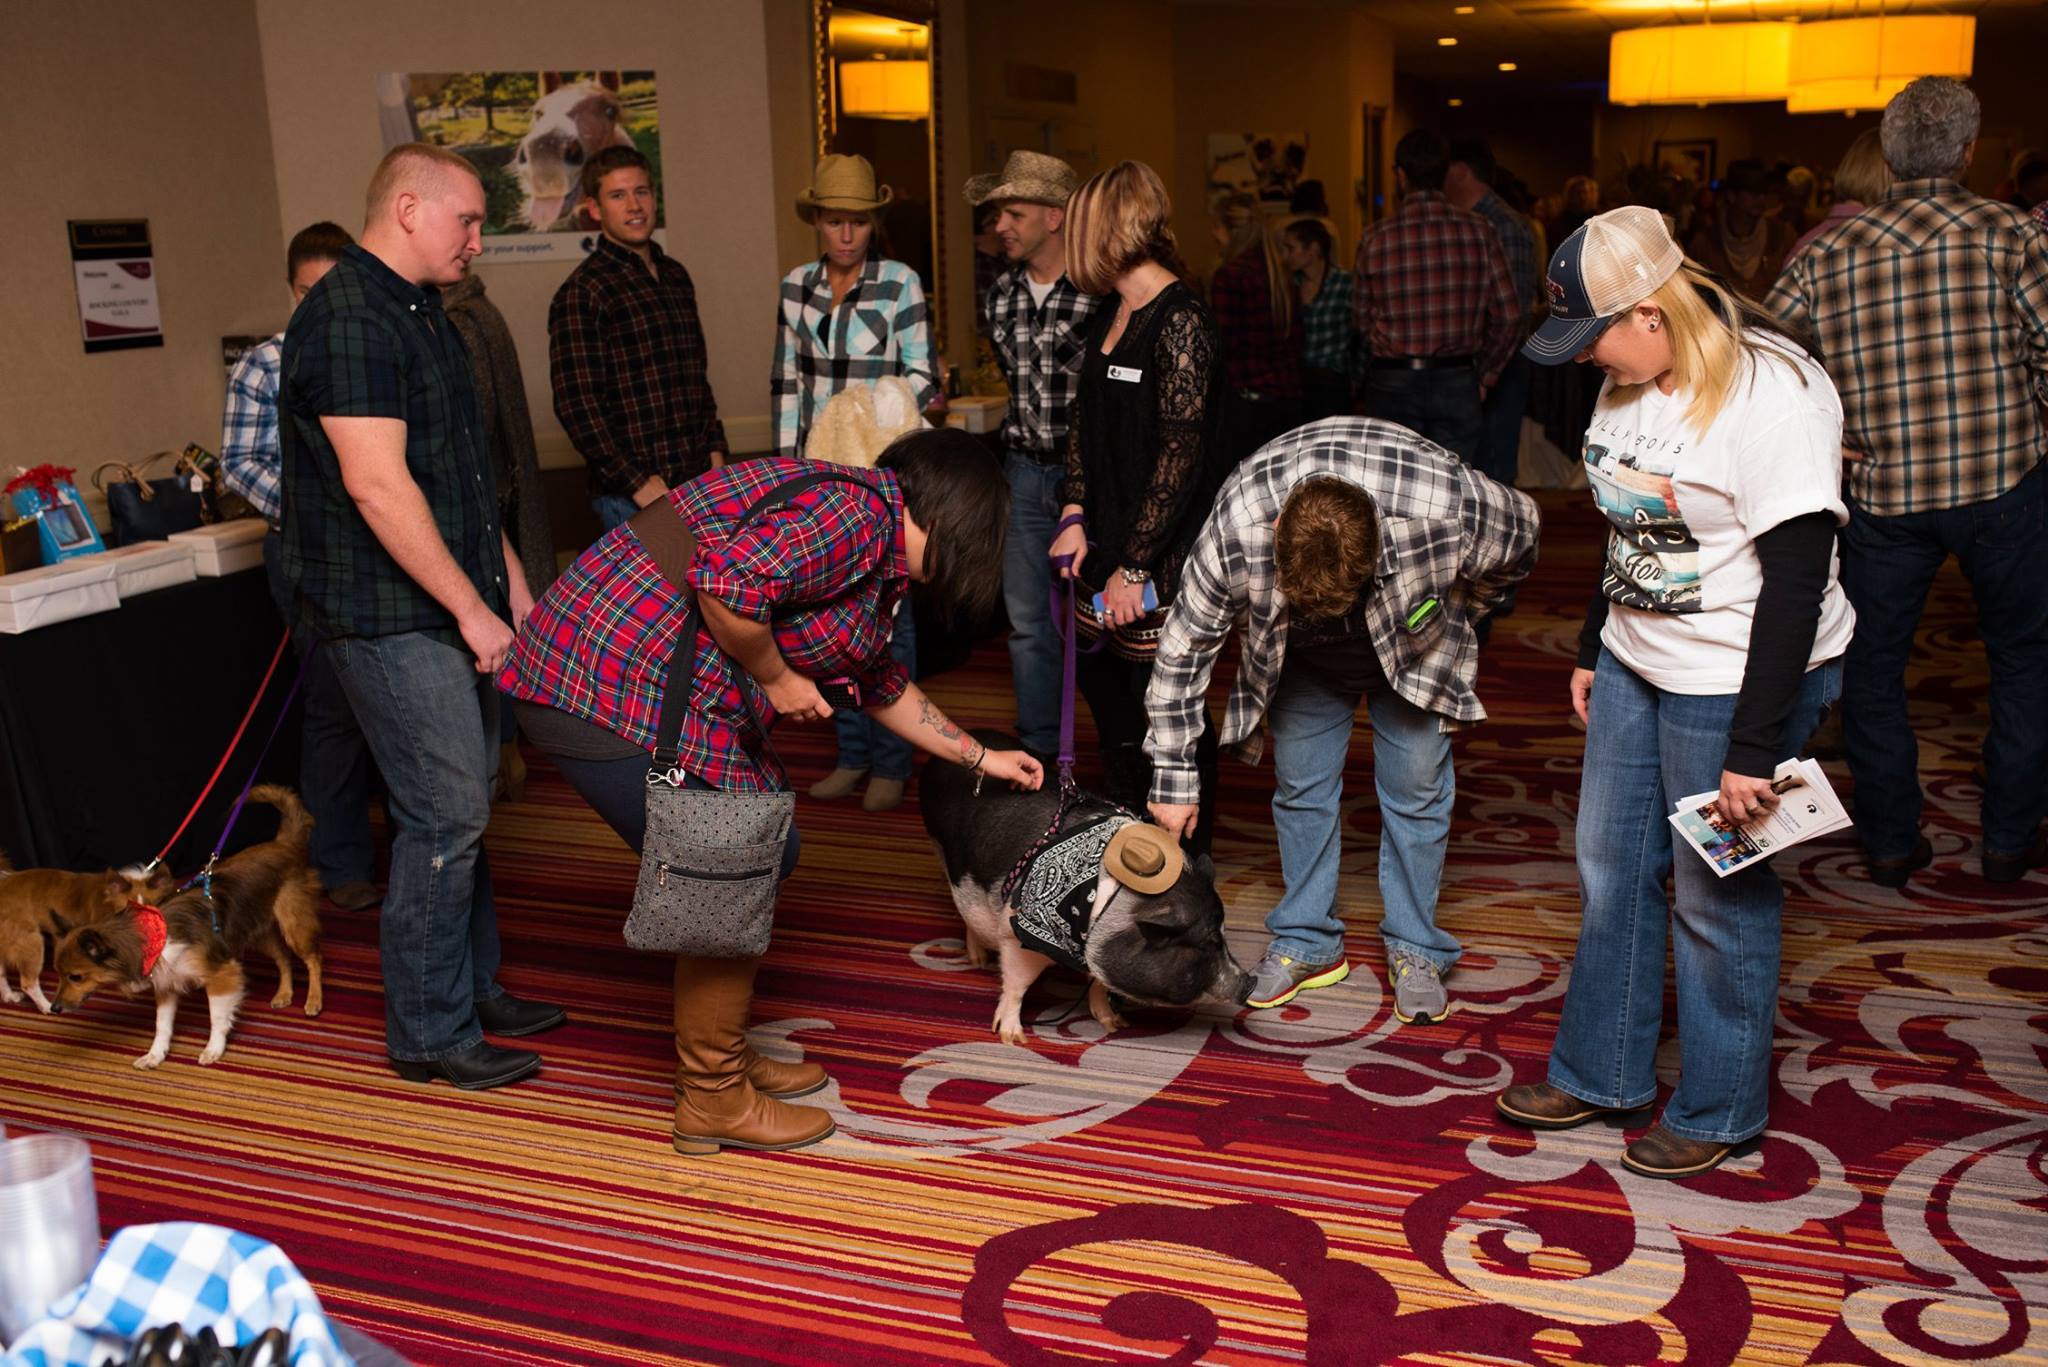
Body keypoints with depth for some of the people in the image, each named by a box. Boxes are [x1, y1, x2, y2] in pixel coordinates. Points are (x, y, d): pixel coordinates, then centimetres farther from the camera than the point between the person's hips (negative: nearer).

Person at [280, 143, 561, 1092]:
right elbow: (376, 485, -23)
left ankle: (474, 987, 29)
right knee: (444, 818, -5)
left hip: (448, 612, 10)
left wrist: (508, 579, 16)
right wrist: (471, 606, -20)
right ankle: (430, 1035, 7)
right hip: (394, 619, -10)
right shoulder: (350, 319, -17)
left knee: (463, 804, 16)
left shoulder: (418, 311, 17)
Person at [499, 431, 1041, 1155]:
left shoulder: (873, 555, 19)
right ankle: (713, 1100, 14)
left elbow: (884, 685, 32)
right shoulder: (857, 514, -15)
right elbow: (727, 585, -28)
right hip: (612, 688, -11)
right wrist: (776, 678, -12)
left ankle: (726, 1059, 31)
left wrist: (980, 756, 38)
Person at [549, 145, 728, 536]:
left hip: (699, 485, 7)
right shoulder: (581, 293, -8)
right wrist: (640, 485, -17)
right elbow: (576, 405, -13)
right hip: (631, 499, -6)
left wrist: (716, 453, 11)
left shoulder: (675, 276, 15)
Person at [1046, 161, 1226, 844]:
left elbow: (1181, 455, -20)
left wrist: (1136, 566, -20)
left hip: (1168, 557, -9)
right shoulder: (1110, 319, 12)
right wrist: (1075, 517, 2)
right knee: (1103, 684, 17)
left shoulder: (1180, 322, -16)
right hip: (1110, 542, 9)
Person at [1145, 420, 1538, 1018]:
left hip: (1412, 639, -1)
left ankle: (1415, 950, 15)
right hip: (1302, 654, 1)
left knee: (1415, 785, -1)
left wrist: (1456, 621, -3)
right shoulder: (1235, 530, -39)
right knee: (1300, 783, 1)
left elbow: (1520, 538, -14)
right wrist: (1174, 777, -18)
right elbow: (1183, 649, -24)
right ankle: (1307, 944, 18)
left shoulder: (1448, 507, -41)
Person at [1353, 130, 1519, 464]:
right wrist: (1484, 378, 11)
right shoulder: (1478, 232, -2)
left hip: (1393, 386, -1)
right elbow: (1508, 317, 0)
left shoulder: (1376, 239, -5)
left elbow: (1364, 320, 2)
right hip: (1457, 383, 1)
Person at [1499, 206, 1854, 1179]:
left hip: (1737, 682, -8)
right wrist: (1593, 648, 19)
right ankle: (1600, 1074, 31)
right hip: (1636, 663, 8)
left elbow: (1797, 582, -24)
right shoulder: (1632, 382, 5)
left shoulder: (1772, 394, -22)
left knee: (1717, 898, 4)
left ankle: (1718, 1111, 23)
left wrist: (1752, 750, -24)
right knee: (1610, 869, 15)